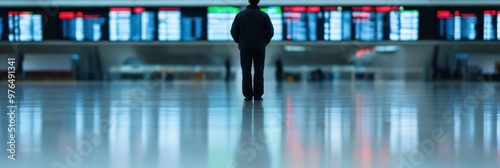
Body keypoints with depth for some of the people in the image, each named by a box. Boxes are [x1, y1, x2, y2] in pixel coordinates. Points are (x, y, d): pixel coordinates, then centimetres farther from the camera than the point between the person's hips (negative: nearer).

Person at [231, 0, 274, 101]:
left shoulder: (240, 15, -1)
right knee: (259, 72, 3)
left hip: (245, 48, 1)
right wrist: (265, 42, 10)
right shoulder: (264, 16, -3)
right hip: (260, 49, 0)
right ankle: (258, 96, 2)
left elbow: (233, 31, -1)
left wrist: (239, 42, 13)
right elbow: (270, 31, -5)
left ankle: (248, 96, 3)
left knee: (246, 73, 4)